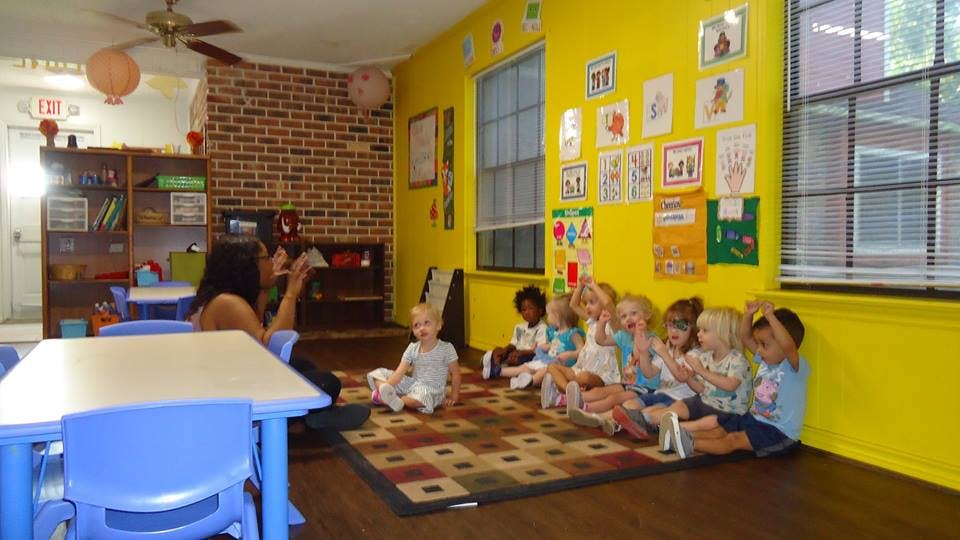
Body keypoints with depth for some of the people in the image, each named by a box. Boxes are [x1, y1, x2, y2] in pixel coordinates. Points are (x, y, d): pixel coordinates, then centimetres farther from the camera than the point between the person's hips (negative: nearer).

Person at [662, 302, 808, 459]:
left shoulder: (796, 367, -17)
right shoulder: (766, 360, 7)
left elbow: (788, 345, -39)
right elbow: (746, 337, 9)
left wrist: (770, 316, -41)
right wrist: (748, 314, -7)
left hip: (780, 433, -9)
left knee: (734, 440, -26)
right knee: (719, 429, -4)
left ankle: (690, 445, -40)